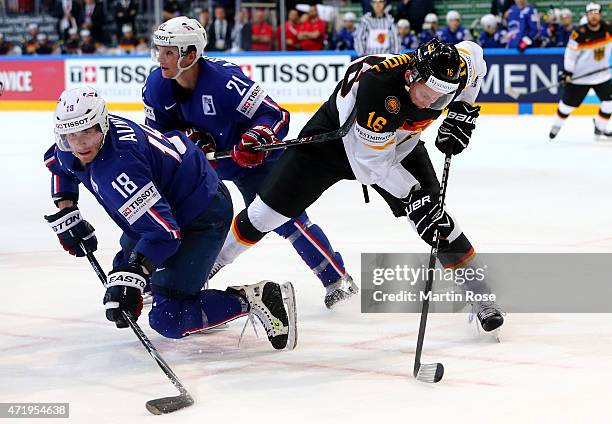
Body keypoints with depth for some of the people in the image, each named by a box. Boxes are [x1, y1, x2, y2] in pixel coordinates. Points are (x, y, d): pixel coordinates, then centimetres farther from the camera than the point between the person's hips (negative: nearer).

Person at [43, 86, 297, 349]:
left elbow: (163, 231, -37)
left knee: (168, 320, -14)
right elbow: (58, 162, 21)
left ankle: (256, 299, -13)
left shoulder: (117, 166, -34)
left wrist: (127, 279, -42)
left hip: (203, 217, -10)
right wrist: (65, 213, 11)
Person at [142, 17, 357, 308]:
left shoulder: (223, 80, -34)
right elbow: (157, 131, -3)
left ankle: (337, 278, -5)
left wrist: (257, 137, -50)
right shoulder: (156, 86, -17)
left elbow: (275, 115, -30)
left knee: (283, 216, -15)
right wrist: (190, 136, -22)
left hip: (250, 157, -6)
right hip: (200, 159, 6)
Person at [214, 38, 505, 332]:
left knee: (435, 218, -10)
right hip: (336, 132, -4)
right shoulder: (377, 81, -42)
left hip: (400, 143, 4)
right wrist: (412, 197, -32)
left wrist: (461, 112, -8)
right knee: (270, 209, -2)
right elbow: (375, 158, -34)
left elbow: (473, 54, 2)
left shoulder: (448, 69, -26)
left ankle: (481, 297, 3)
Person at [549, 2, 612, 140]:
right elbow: (570, 53, -15)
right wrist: (567, 72, -19)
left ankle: (600, 128, 13)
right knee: (568, 103, 4)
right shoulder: (579, 34, -20)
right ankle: (556, 126, 28)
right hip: (580, 75, -4)